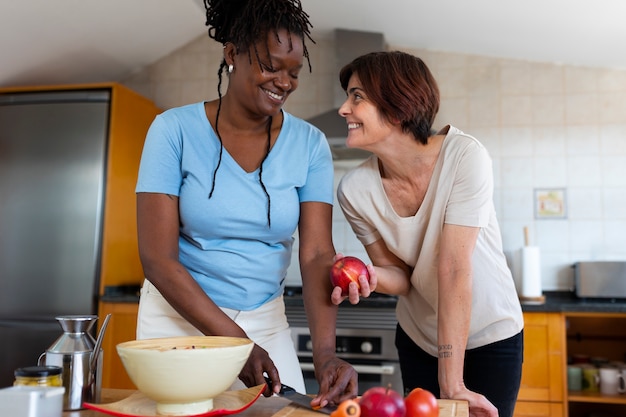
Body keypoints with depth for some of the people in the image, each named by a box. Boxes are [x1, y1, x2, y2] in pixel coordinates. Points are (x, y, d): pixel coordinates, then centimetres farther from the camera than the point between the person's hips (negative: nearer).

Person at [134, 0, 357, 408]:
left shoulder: (309, 144, -7)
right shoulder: (175, 130, -13)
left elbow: (317, 255, -12)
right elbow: (158, 258, -16)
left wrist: (325, 354, -26)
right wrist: (235, 341, -20)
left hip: (266, 322, 2)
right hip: (179, 316, -1)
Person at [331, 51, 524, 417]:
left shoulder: (464, 157, -26)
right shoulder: (355, 190, -16)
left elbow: (454, 269, -29)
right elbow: (400, 276, -7)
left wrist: (452, 385, -26)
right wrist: (370, 276, -30)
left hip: (491, 337, -2)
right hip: (418, 339, 3)